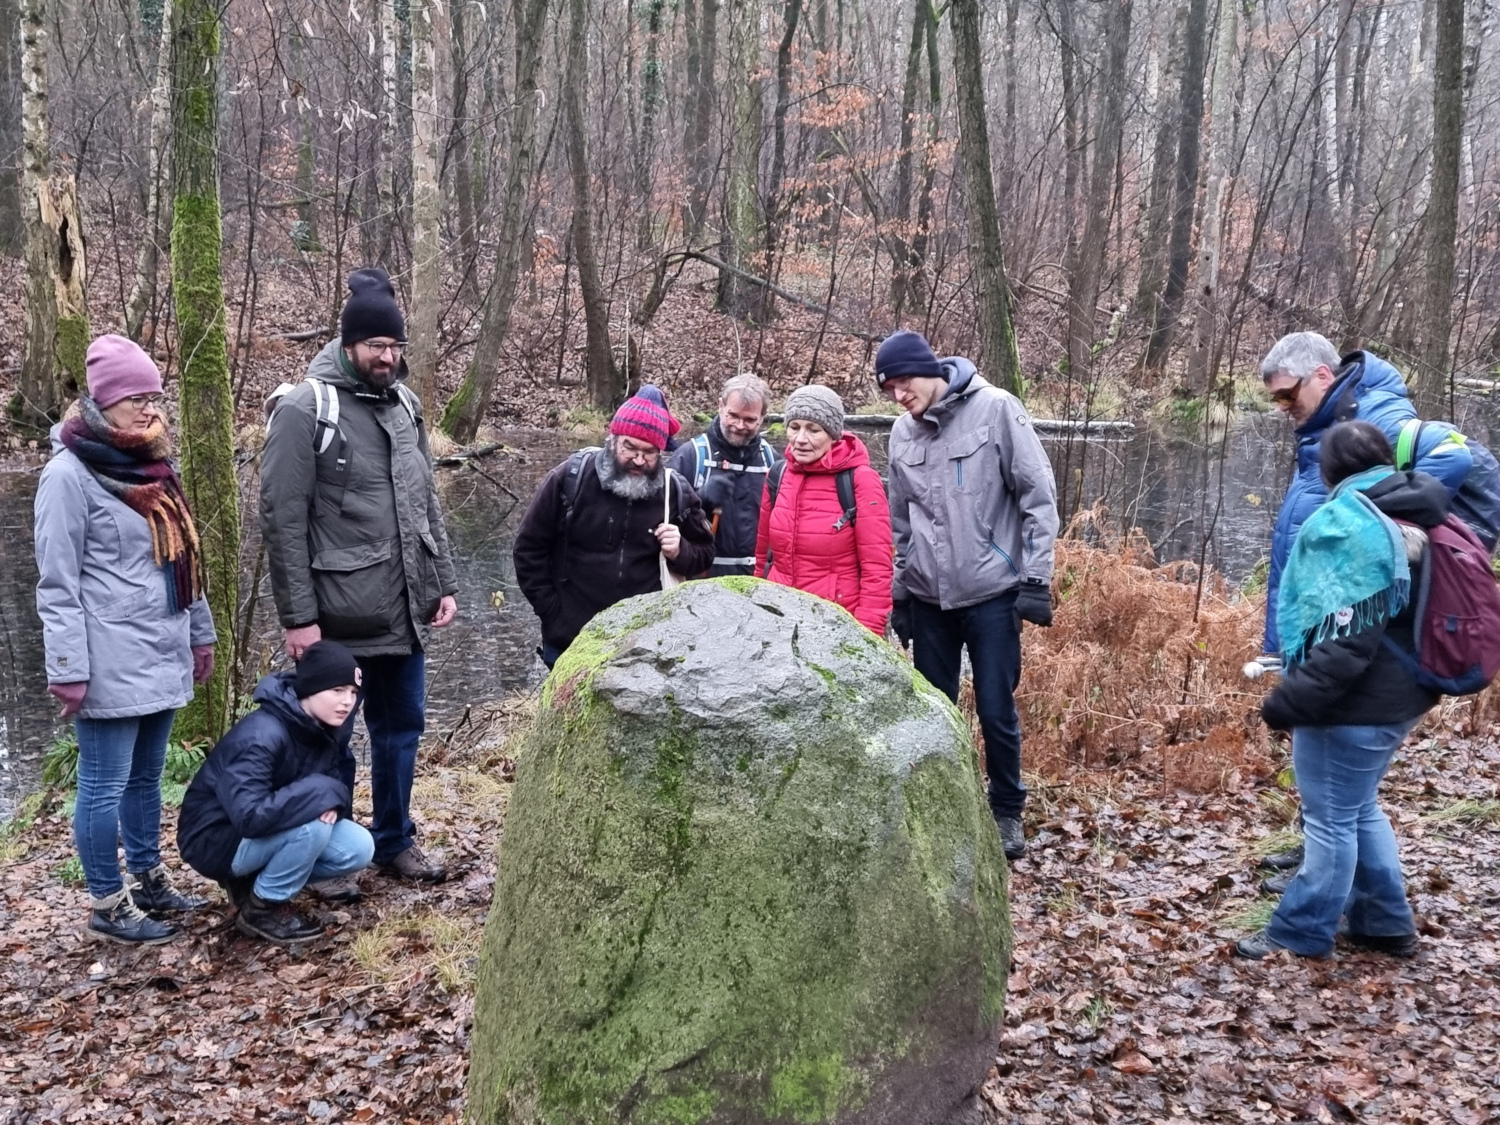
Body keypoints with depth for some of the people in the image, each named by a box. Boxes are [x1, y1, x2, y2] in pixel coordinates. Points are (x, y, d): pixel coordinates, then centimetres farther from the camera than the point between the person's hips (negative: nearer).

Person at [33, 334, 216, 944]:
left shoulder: (153, 465, 12)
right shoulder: (69, 474, -11)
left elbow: (184, 560, 18)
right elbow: (56, 585, -13)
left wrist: (201, 634, 19)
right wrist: (67, 670, -15)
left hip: (161, 657, 7)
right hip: (111, 665, -7)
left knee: (146, 777, 17)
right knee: (104, 786, 3)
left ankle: (148, 880, 30)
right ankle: (107, 905, 15)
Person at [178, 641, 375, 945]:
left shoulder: (324, 728, -6)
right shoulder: (261, 736, -31)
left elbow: (332, 780, 3)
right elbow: (250, 816, -41)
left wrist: (333, 802, -21)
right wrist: (324, 793, -33)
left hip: (272, 835, 8)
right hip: (216, 839, -8)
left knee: (358, 849, -10)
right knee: (311, 826, -31)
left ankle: (254, 878, 7)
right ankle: (261, 909, -8)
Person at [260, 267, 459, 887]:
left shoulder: (404, 404, 9)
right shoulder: (304, 410, -11)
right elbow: (282, 520, -13)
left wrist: (443, 582, 10)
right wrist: (298, 616, -15)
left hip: (405, 610, 6)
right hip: (338, 617, -6)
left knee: (401, 726, 17)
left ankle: (395, 839, 34)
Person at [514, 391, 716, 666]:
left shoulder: (676, 491, -1)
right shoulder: (571, 477, -7)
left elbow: (704, 554, 11)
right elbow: (529, 546, 0)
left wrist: (680, 552, -11)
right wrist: (550, 609, -3)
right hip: (569, 638, -1)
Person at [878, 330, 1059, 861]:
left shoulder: (995, 409, -9)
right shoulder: (903, 432, 6)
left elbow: (1038, 494, -8)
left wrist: (1035, 579, -10)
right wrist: (898, 596, 14)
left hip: (992, 592, -4)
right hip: (928, 597, 5)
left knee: (997, 710, 1)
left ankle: (1007, 812, 20)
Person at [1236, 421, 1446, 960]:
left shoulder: (1351, 524, -20)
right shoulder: (1413, 515, 7)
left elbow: (1346, 641, -24)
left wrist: (1290, 702, -21)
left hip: (1354, 702, -9)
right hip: (1398, 694, 9)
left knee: (1330, 819, 2)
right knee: (1359, 809, 22)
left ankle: (1300, 934, 14)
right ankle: (1386, 924, 30)